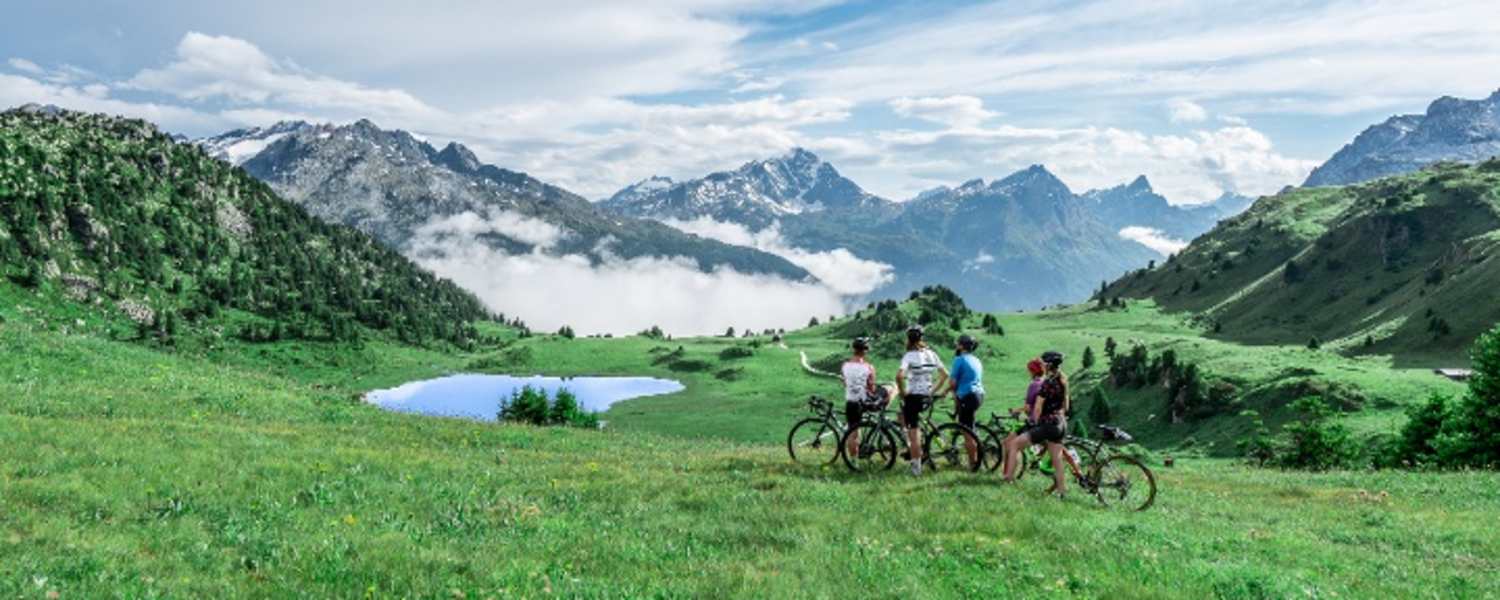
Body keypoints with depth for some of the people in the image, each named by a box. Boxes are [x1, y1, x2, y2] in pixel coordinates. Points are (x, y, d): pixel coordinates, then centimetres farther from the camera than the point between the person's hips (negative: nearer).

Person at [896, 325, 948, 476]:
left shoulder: (909, 355, -14)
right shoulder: (931, 354, 5)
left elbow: (899, 376, -28)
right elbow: (945, 375, 9)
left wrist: (902, 392, -14)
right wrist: (934, 390, 15)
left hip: (913, 396, -6)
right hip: (927, 398, 6)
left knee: (914, 432, 1)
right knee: (903, 413, 31)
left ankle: (916, 466, 3)